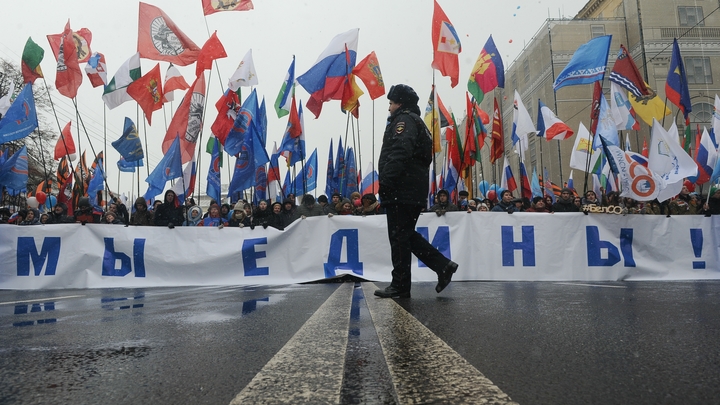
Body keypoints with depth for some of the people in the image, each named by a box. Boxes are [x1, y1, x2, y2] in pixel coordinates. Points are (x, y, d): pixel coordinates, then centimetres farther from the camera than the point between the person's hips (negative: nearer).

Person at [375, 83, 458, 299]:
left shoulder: (404, 119, -5)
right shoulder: (416, 122, 27)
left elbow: (399, 152, -22)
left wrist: (386, 180, -27)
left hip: (401, 190, -10)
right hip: (414, 190, 10)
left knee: (399, 238, -5)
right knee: (407, 235, 14)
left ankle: (400, 286, 1)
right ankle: (443, 266, 10)